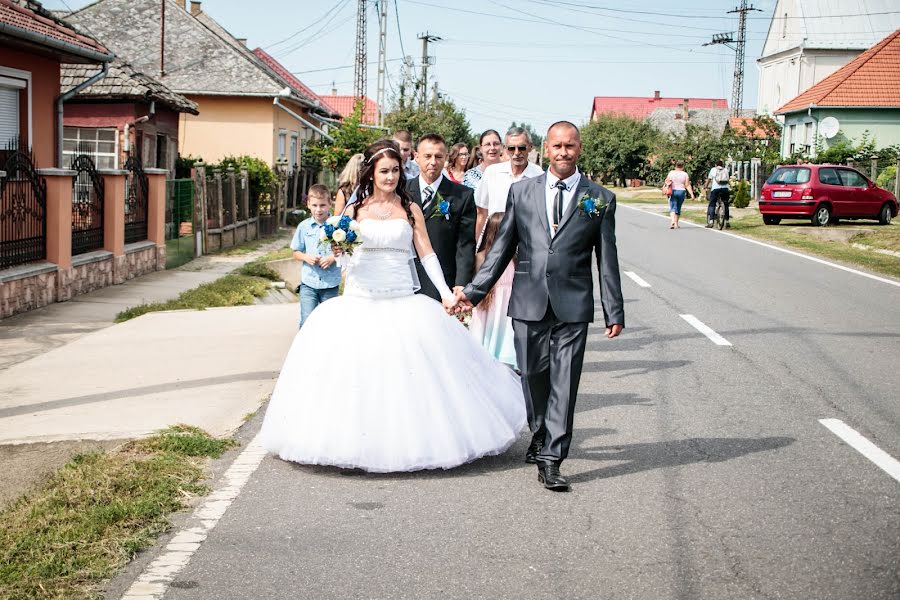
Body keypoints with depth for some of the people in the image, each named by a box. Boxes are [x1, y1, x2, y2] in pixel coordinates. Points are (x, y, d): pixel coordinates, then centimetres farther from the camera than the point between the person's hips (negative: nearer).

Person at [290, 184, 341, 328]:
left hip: (330, 283, 0)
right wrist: (306, 257, -12)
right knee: (307, 321, -6)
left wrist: (333, 257, -17)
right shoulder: (304, 226, 0)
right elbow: (296, 253, 9)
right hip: (308, 282, 0)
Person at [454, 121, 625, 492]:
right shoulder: (521, 191, 8)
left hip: (572, 305, -1)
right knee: (533, 376, 9)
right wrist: (473, 291, 7)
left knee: (564, 382, -4)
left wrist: (614, 312, 3)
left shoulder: (600, 199, 5)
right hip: (528, 302, 2)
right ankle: (541, 436, 33)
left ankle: (550, 460, -3)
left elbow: (607, 259, 6)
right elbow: (501, 247, 11)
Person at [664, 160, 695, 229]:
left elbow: (666, 181, 2)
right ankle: (676, 224, 19)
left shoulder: (671, 173, -2)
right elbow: (687, 185, -6)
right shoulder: (685, 174, -2)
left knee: (673, 207, -5)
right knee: (678, 208, 14)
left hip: (673, 192, -1)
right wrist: (692, 194, -6)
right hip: (681, 192, 1)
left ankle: (673, 221, -29)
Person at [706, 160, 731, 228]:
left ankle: (710, 221, -12)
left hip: (715, 188, -2)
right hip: (725, 188, 3)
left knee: (712, 204, 0)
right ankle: (727, 221, 13)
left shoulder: (713, 169, 11)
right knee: (726, 204, 14)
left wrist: (706, 187, 23)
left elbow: (709, 179, 11)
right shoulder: (726, 170, 18)